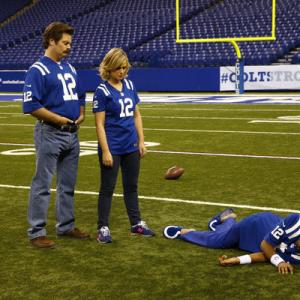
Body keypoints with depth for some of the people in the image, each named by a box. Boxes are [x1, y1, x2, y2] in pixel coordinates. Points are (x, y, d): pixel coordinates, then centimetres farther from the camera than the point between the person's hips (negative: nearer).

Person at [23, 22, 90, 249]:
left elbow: (80, 95, 24)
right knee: (42, 185, -1)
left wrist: (81, 114, 4)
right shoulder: (38, 70, -11)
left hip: (72, 134, 8)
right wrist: (59, 119, -17)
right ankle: (37, 232, 6)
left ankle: (66, 226, 27)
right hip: (50, 134, -8)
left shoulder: (70, 68, 14)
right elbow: (31, 105, -18)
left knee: (68, 185, 15)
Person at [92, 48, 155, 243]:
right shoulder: (102, 91, -10)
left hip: (131, 146, 6)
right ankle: (103, 228, 12)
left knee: (132, 186, 15)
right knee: (108, 188, 3)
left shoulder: (130, 85, 6)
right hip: (112, 148, -5)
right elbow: (100, 124, -12)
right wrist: (105, 151, -15)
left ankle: (137, 223, 26)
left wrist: (141, 141, 9)